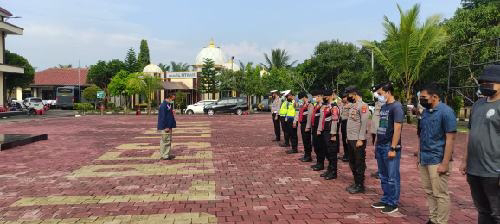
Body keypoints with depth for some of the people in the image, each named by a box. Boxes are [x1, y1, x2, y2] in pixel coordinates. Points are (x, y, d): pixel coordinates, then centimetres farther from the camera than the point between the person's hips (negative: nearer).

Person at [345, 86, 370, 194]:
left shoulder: (363, 106, -12)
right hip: (350, 139, 9)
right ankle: (356, 183, 26)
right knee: (352, 163, 15)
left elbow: (364, 123, -17)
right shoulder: (353, 105, 14)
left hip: (358, 140, -9)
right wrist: (348, 137, 14)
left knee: (359, 163, 0)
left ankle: (360, 185, 9)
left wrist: (361, 139, -20)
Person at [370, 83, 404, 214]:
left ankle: (393, 204, 11)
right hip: (380, 147, 8)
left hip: (390, 148, -8)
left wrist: (393, 148, -19)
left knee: (392, 177, 1)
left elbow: (397, 129, -17)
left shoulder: (396, 107, -12)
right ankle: (385, 200, 26)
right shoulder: (383, 107, 14)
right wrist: (376, 144, 15)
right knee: (383, 176, 15)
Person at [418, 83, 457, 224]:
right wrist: (419, 156, 14)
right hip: (424, 160, 8)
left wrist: (445, 163, -18)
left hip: (437, 161, -7)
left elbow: (450, 139, -15)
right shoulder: (425, 112, 10)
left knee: (440, 194, 1)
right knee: (429, 192, 14)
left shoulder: (446, 112, -12)